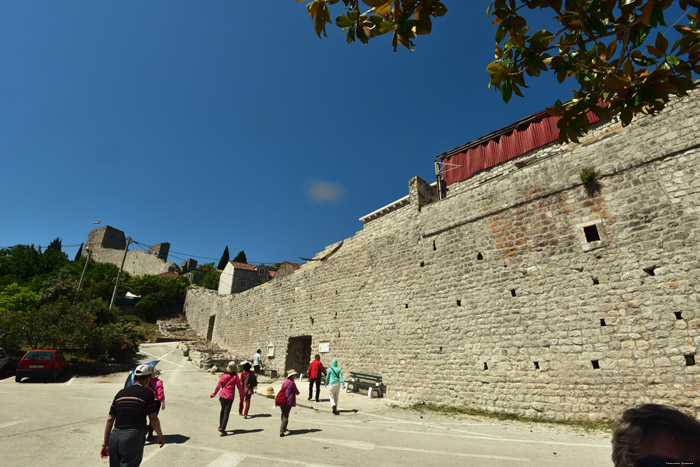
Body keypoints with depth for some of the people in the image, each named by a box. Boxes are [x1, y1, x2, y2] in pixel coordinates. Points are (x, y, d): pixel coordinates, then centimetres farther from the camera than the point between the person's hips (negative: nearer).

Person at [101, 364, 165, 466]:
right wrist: (160, 436, 10)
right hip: (133, 438, -6)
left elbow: (110, 419, 14)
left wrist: (105, 443, 21)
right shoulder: (147, 393, -4)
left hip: (114, 436, 6)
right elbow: (153, 419, -4)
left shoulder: (121, 393, 14)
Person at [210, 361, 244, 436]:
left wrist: (214, 394, 13)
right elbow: (239, 387, -4)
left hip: (222, 396, 4)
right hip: (230, 397, -3)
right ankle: (222, 430, -2)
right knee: (226, 413, 2)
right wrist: (241, 394, 11)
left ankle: (220, 426, 33)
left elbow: (218, 386, -1)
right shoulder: (235, 376, -8)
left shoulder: (223, 375, -1)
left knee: (222, 410, 24)